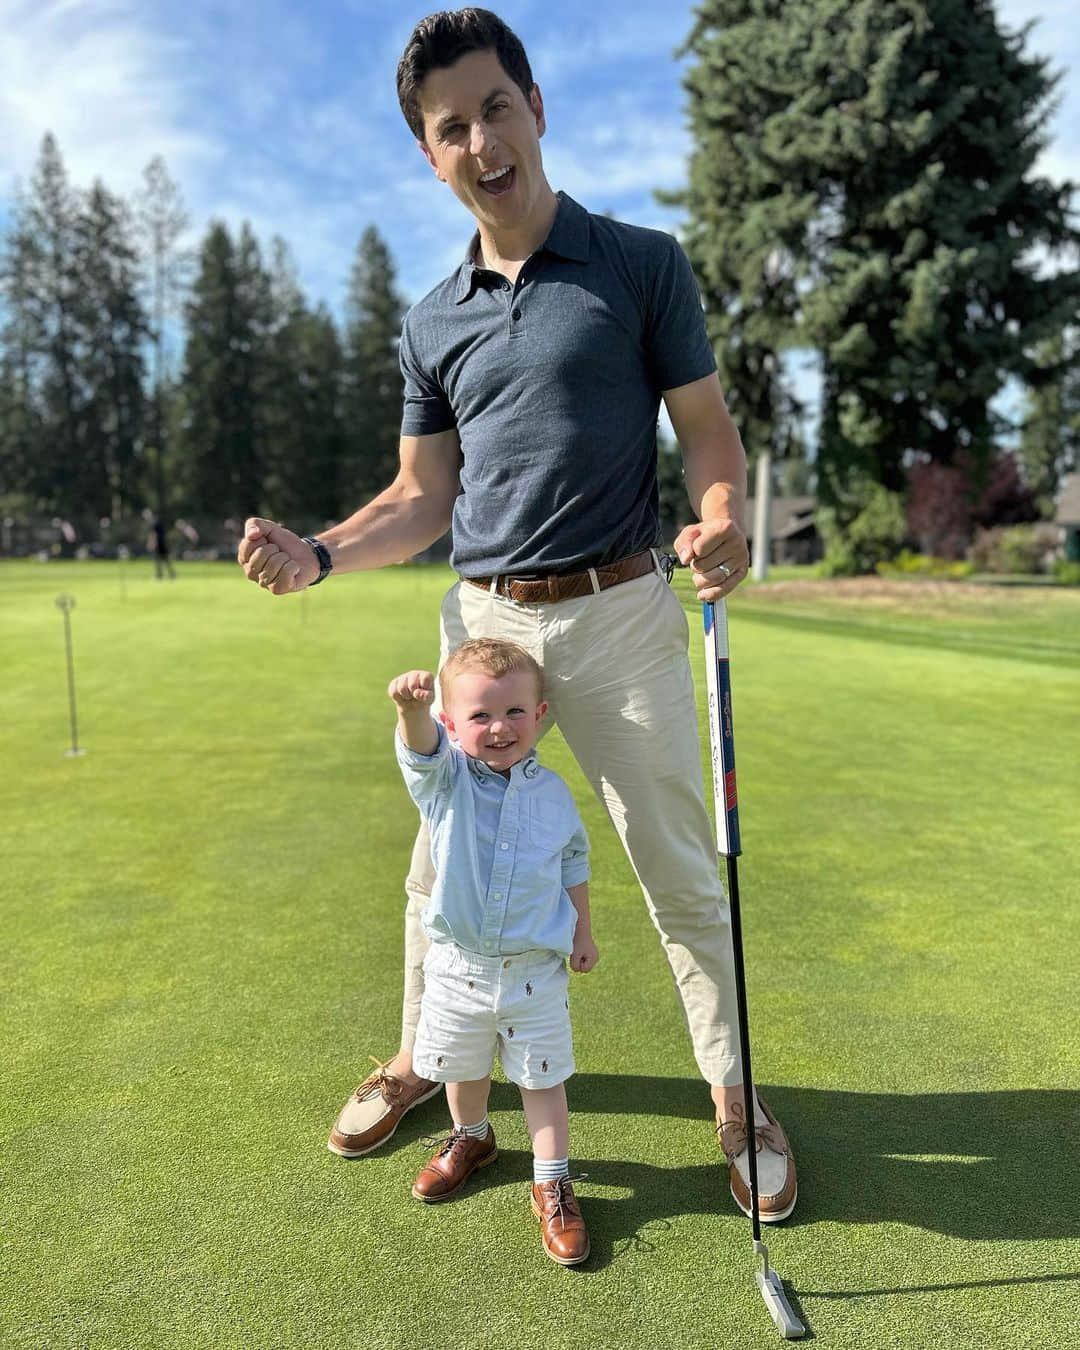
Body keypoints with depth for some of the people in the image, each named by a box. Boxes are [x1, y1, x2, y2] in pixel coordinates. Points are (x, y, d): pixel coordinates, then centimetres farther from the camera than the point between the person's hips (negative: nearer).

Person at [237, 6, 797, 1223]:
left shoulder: (643, 265, 2)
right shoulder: (432, 325, 11)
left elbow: (708, 430, 1)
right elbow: (422, 497, 11)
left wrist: (722, 523, -20)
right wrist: (316, 554, -4)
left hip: (619, 615, -3)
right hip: (481, 623, 4)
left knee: (681, 869, 4)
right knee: (443, 861, 13)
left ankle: (734, 1095, 26)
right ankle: (422, 1055, 37)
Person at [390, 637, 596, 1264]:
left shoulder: (552, 791, -5)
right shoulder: (445, 778, -13)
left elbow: (574, 863, 10)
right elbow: (421, 748, -37)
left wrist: (583, 931, 12)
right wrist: (413, 708, -59)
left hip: (536, 972, 0)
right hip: (457, 969, 1)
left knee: (543, 1079, 9)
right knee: (462, 1069, 22)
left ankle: (553, 1184, 28)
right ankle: (471, 1139, 50)